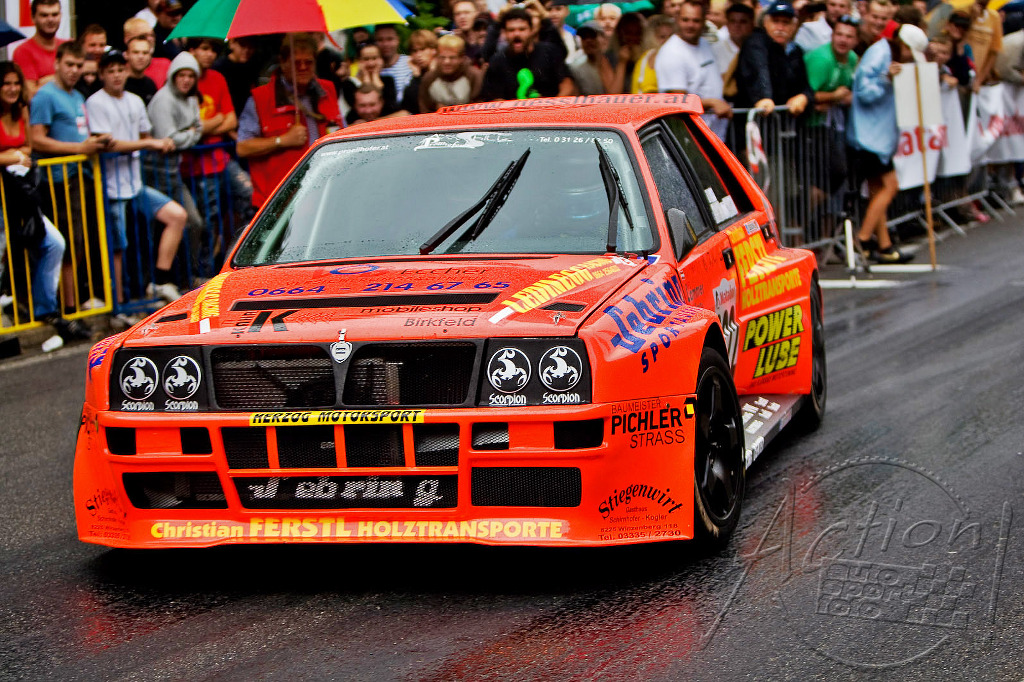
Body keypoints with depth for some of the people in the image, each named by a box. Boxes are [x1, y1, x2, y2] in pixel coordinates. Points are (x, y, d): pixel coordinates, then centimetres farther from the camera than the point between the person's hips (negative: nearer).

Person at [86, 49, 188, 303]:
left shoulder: (135, 102, 14)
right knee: (117, 248, -4)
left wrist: (162, 143, 0)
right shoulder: (95, 103, -8)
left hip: (136, 184, 7)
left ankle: (160, 282, 2)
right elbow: (109, 144, -17)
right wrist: (150, 143, -15)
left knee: (177, 215, -1)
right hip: (112, 187, -7)